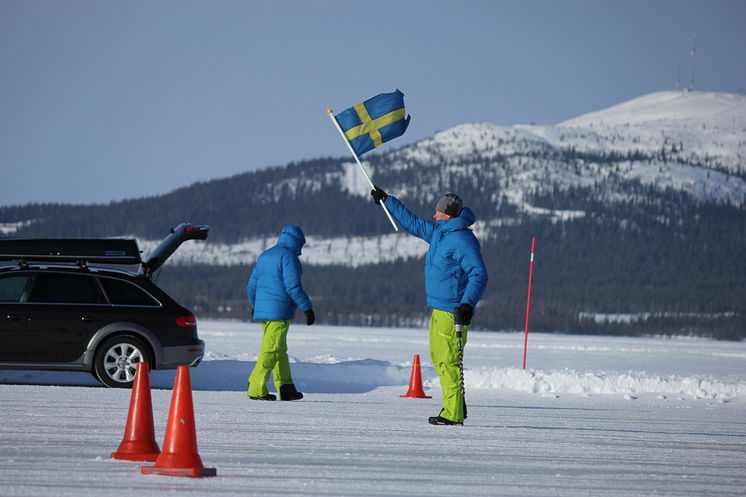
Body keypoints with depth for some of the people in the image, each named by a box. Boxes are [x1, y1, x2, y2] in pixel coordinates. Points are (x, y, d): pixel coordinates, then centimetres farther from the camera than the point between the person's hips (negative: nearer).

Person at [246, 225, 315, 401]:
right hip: (279, 312, -9)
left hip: (262, 310, 9)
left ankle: (285, 388, 13)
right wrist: (307, 308, -14)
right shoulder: (288, 256, -9)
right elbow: (293, 286, -18)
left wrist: (254, 306, 35)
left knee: (280, 350, 14)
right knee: (272, 350, -7)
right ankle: (256, 390, -10)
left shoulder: (264, 256, 17)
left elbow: (251, 285, 21)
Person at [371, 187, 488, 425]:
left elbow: (479, 275, -23)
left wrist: (467, 304, -34)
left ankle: (453, 414, -9)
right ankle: (456, 406, 20)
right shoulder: (439, 232, 12)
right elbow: (412, 223, 27)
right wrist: (386, 200, 31)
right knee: (438, 355, 15)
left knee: (448, 361, -10)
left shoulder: (462, 240, -18)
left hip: (453, 311, -10)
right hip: (439, 309, 10)